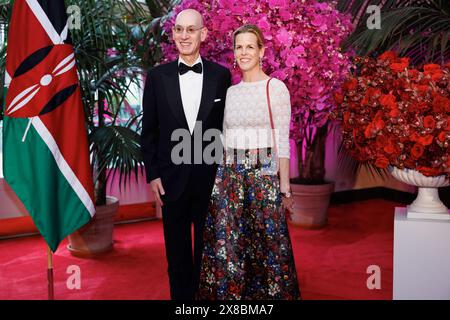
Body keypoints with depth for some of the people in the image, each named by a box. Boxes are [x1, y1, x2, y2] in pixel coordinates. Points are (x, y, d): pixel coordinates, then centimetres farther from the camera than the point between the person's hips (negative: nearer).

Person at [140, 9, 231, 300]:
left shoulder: (221, 75, 0)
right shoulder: (157, 76, 0)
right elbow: (149, 131, 3)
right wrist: (152, 174, -1)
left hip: (211, 177, 0)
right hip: (172, 177, 0)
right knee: (177, 249, 14)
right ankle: (181, 294, 31)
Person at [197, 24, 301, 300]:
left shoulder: (276, 88, -4)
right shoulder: (230, 92, 11)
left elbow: (282, 141, -7)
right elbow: (224, 139, 14)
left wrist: (284, 188, -8)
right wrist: (220, 178, 11)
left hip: (264, 174, -4)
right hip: (230, 175, 5)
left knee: (266, 244, 5)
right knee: (226, 244, 6)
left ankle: (270, 293, 25)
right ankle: (228, 295, 24)